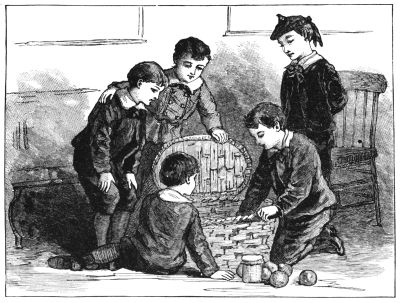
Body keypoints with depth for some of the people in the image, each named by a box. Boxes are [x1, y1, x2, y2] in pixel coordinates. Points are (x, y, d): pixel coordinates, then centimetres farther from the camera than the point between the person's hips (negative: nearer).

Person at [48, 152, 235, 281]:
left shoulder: (150, 200, -4)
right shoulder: (189, 210, -14)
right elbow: (198, 243, -8)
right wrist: (211, 271, 1)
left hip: (144, 260, 1)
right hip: (171, 266, -1)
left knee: (117, 248, 24)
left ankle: (81, 262, 17)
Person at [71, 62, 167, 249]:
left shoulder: (141, 111, 1)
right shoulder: (111, 107, -25)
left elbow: (138, 143, 8)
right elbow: (100, 139, -25)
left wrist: (131, 170, 1)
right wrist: (104, 170, -24)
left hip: (116, 162, 8)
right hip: (90, 161, -8)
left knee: (129, 197, -3)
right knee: (110, 196, -21)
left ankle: (114, 246, 9)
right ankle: (101, 249, -8)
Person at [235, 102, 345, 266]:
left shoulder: (303, 148, -25)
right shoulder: (269, 151, 0)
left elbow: (299, 188, -30)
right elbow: (259, 183, 9)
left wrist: (277, 207, -39)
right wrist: (246, 211, 7)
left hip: (313, 209, -8)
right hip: (289, 211, 8)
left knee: (282, 259, -8)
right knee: (275, 256, 14)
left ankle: (326, 238, 8)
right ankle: (322, 235, 23)